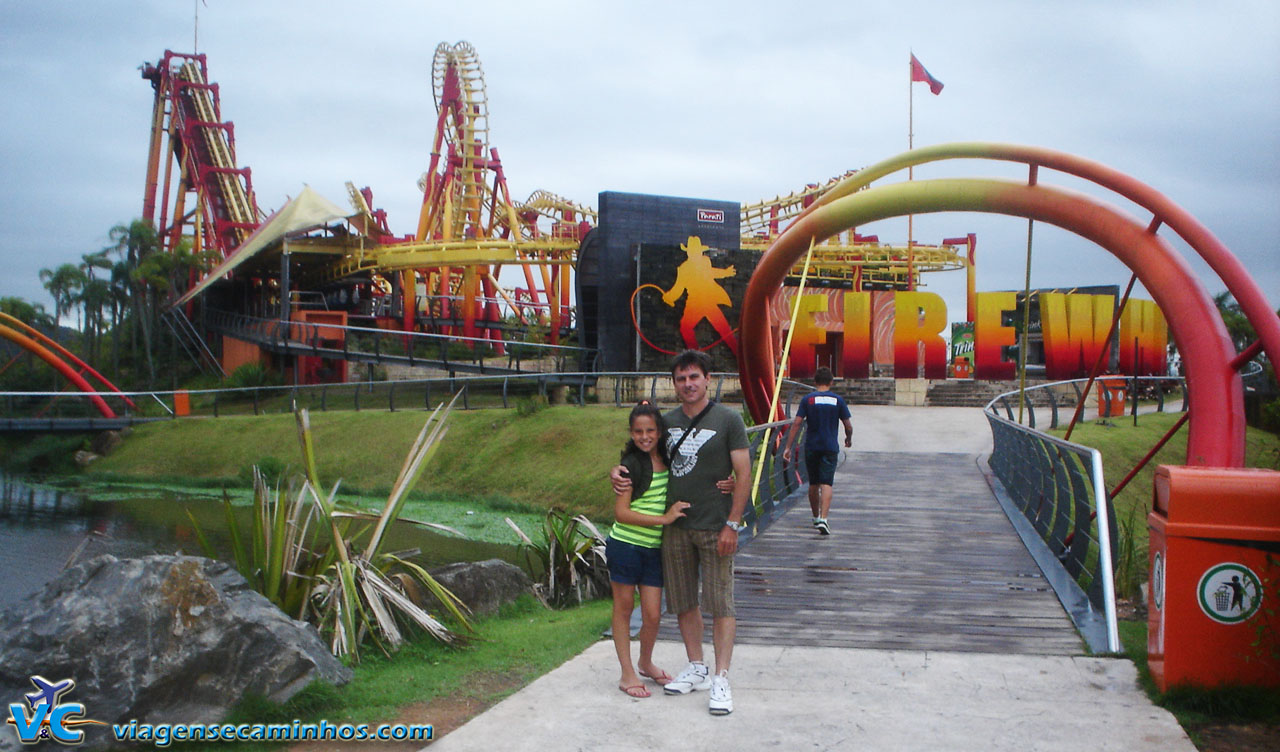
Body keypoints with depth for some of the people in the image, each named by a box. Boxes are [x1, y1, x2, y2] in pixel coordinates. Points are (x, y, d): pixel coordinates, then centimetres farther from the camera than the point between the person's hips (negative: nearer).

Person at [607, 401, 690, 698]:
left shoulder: (668, 461, 5)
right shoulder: (632, 464, -10)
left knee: (652, 614, 4)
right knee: (624, 608, 7)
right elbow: (621, 513, -14)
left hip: (654, 550, 4)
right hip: (625, 546, -4)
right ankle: (627, 674, 16)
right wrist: (664, 518, -18)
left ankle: (645, 663, 30)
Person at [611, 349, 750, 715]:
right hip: (675, 526, 5)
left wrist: (732, 524, -12)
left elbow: (743, 474, -6)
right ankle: (696, 668, 24)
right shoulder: (666, 422, 10)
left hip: (714, 527, -5)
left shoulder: (728, 420, -4)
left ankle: (721, 679, -3)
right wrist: (616, 471, 1)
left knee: (720, 603, -5)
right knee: (684, 602, 11)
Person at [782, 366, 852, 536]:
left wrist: (788, 447, -4)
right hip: (830, 447, -1)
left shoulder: (808, 399, -2)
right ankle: (823, 519, -22)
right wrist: (849, 439, 25)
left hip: (811, 447, 1)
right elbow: (848, 426, 3)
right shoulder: (838, 400, -1)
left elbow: (796, 423, -6)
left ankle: (816, 518, 30)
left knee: (813, 484, 15)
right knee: (826, 484, -6)